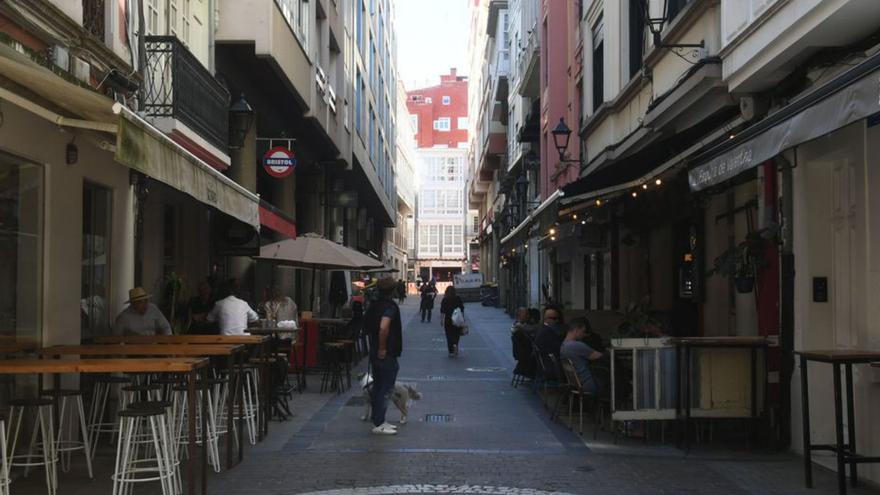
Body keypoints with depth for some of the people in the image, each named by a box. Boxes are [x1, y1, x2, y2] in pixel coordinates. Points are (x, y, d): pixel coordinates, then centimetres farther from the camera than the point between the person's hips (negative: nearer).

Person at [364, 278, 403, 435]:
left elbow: (366, 326, 20)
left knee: (377, 387, 15)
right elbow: (383, 328, -32)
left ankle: (378, 421, 22)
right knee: (385, 389, -3)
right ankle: (379, 424, -1)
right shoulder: (391, 306, -18)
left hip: (374, 352, 9)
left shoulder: (373, 305, 9)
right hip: (387, 355, -9)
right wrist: (383, 348, -23)